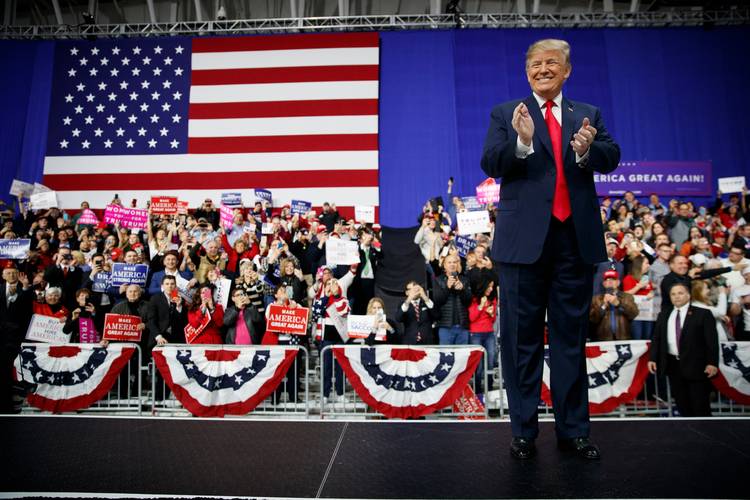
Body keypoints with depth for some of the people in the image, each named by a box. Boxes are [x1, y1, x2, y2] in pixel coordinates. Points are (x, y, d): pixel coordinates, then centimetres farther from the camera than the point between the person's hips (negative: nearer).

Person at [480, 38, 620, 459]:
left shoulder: (589, 115, 13)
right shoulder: (506, 114, 6)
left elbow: (611, 158, 0)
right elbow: (491, 164, -6)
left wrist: (588, 149, -21)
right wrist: (523, 142, -24)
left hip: (576, 239, 2)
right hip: (525, 238, -2)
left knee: (572, 337, 10)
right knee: (523, 338, 6)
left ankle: (573, 429, 23)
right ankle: (524, 430, 18)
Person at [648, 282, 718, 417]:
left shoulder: (703, 314, -1)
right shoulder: (663, 315, 12)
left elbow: (712, 340, -5)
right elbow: (656, 339, 11)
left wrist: (712, 362, -13)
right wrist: (653, 359, 1)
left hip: (695, 364, -4)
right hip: (673, 364, 4)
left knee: (700, 405, 0)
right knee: (682, 404, 10)